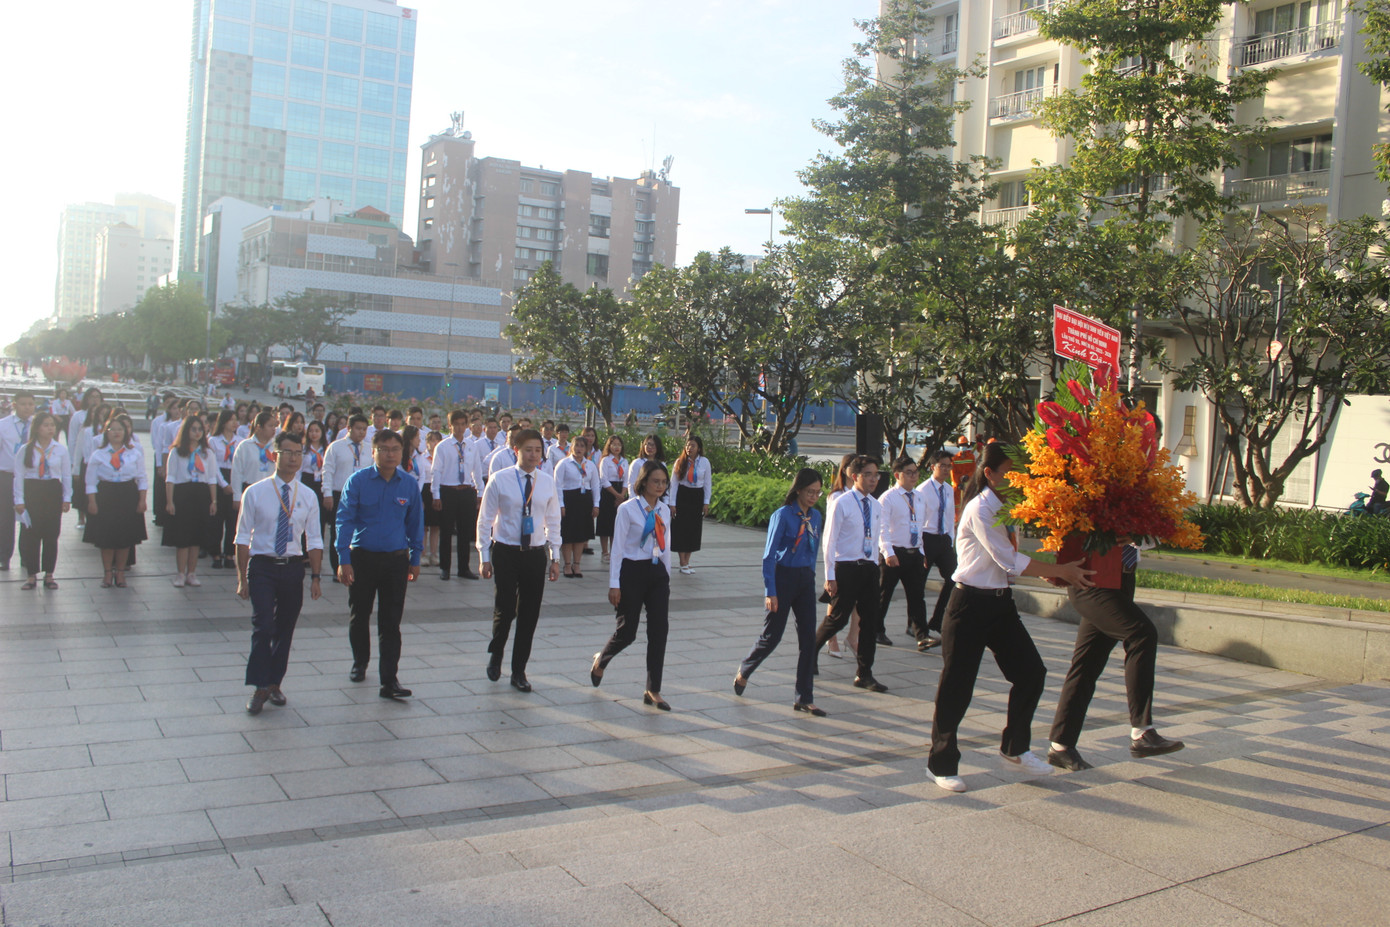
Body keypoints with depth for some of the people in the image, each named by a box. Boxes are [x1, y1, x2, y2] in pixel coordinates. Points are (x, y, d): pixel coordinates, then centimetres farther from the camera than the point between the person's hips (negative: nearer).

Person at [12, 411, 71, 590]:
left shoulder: (61, 450, 3)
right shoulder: (25, 450, 0)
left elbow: (67, 475, 8)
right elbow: (19, 476, 1)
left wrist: (67, 498, 6)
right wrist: (19, 501, -2)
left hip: (53, 492, 1)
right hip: (31, 493, -1)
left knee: (51, 535, 4)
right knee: (30, 535, 0)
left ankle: (49, 574, 14)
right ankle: (32, 575, 10)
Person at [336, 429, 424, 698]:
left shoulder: (409, 484, -1)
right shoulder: (358, 481, -7)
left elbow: (415, 522, 8)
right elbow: (345, 520, -8)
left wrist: (415, 559, 10)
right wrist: (343, 560, -13)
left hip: (396, 560, 0)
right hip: (362, 558, 0)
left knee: (391, 622, 0)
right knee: (359, 616, 17)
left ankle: (389, 680, 3)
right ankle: (359, 664, 39)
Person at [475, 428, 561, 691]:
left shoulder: (547, 482, 5)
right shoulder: (499, 480, -4)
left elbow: (553, 521, 11)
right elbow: (485, 519, -1)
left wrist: (555, 557, 7)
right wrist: (484, 557, -4)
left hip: (536, 553, 3)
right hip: (506, 551, -3)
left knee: (530, 614, 4)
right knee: (505, 609, -6)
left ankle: (519, 671, 18)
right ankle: (495, 655, 25)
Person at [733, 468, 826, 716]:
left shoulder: (815, 516, 5)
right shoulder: (782, 515, -13)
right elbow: (769, 556, -13)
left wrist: (810, 576, 15)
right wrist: (770, 592, -15)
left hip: (805, 578, 6)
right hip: (783, 576, -6)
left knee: (808, 636, 2)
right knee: (772, 636, 2)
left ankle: (804, 699, 9)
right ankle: (743, 672, 31)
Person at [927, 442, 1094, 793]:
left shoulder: (1008, 507, 10)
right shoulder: (980, 510, -16)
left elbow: (1011, 562, 11)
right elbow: (1011, 562, -18)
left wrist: (1051, 572, -2)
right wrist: (1062, 571, -13)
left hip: (1000, 603, 8)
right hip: (970, 605, -8)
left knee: (1031, 671, 4)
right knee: (957, 685, 0)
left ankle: (1014, 749, 22)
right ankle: (941, 764, 15)